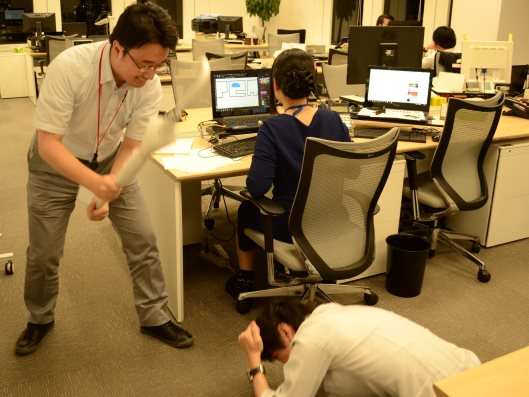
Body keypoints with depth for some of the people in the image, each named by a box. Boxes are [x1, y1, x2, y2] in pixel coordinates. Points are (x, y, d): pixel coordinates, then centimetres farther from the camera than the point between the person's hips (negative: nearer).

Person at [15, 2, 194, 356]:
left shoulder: (150, 87, -23)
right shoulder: (69, 67, -35)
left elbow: (131, 147, -15)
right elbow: (47, 144, -34)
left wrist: (109, 192, -29)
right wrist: (93, 182, -49)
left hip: (110, 158, 3)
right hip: (56, 161, -2)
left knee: (143, 237, -1)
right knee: (43, 251, 5)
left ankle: (155, 317, 17)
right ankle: (40, 320, 32)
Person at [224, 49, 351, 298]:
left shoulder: (272, 129, -22)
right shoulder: (333, 119, -7)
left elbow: (256, 188, -24)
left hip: (292, 228, -5)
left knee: (246, 211, 27)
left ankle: (245, 279, 43)